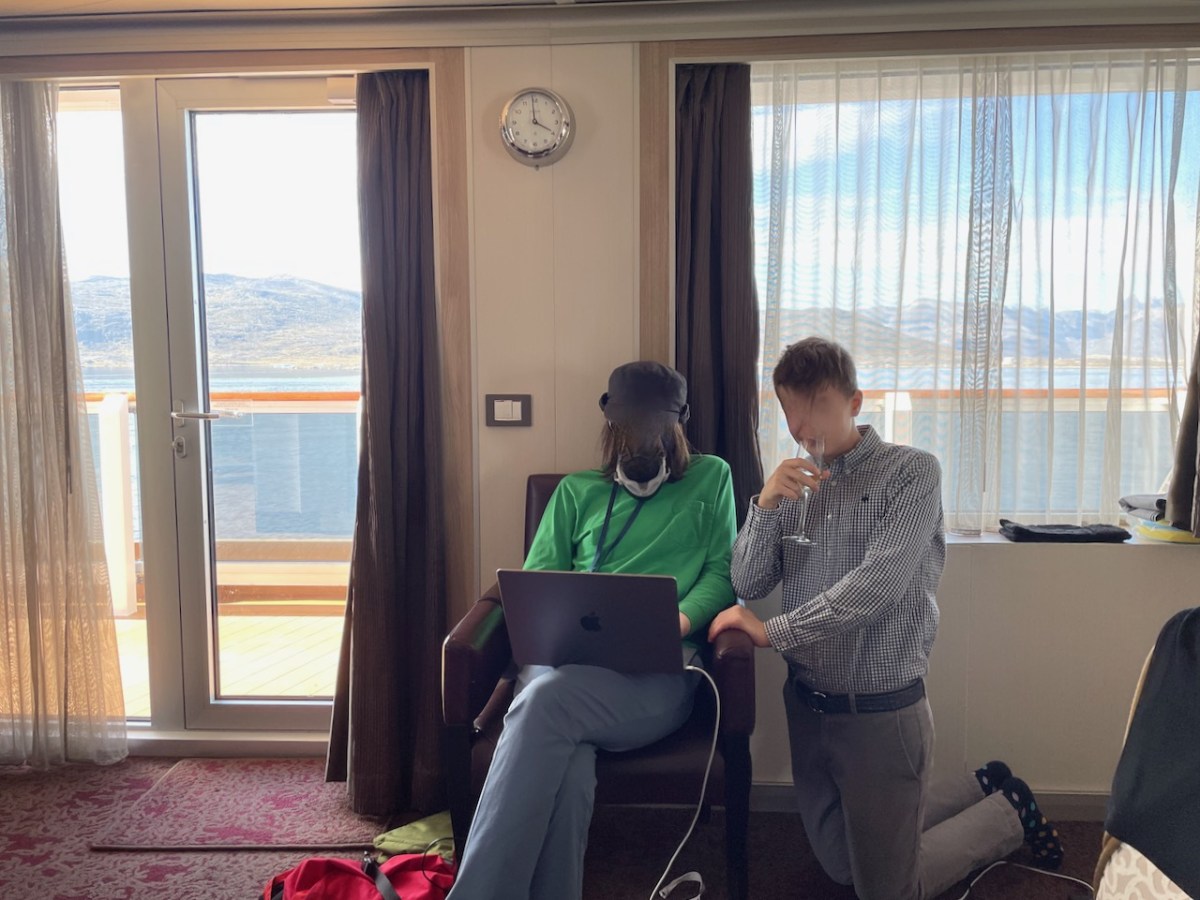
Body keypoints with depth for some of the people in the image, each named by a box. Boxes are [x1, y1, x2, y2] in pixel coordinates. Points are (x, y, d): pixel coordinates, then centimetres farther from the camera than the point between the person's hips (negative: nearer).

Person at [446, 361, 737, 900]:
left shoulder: (710, 479, 18)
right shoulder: (576, 491, 24)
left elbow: (723, 572, 11)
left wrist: (680, 620, -10)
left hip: (658, 672, -2)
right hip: (565, 659, 2)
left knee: (547, 700, -35)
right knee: (567, 765, -35)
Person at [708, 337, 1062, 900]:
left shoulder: (911, 472, -12)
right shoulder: (797, 483, 3)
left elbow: (877, 585, -24)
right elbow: (748, 585, -3)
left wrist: (773, 632, -19)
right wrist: (765, 505, -19)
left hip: (881, 709, -6)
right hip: (807, 703, 6)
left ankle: (1009, 812, 30)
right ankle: (984, 789, 36)